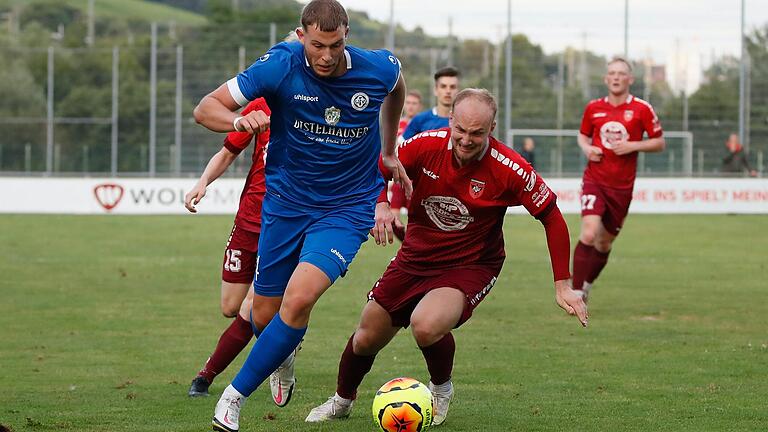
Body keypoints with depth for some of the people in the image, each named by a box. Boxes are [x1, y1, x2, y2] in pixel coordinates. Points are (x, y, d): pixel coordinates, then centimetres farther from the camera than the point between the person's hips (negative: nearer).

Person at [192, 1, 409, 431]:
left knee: (299, 298, -24)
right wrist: (238, 120, -37)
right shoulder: (281, 66, -17)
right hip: (286, 201, 2)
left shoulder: (378, 69, -13)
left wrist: (389, 152, 21)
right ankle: (284, 355, 48)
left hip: (347, 208, -1)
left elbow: (396, 87, 15)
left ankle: (235, 396, -11)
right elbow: (205, 109, -15)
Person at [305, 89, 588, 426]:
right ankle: (342, 400, 40)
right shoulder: (426, 145, -17)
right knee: (367, 338, 6)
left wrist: (563, 285, -11)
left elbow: (551, 217, -11)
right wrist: (379, 205, -25)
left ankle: (441, 390, 3)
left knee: (426, 326, -31)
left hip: (471, 266, -3)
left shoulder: (510, 169, -23)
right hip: (415, 256, 3)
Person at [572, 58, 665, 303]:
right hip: (594, 180, 0)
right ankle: (576, 292, -16)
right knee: (589, 234, -20)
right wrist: (587, 148, -4)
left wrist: (632, 146, -14)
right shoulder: (593, 108, 3)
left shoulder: (641, 109, -3)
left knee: (604, 243, 10)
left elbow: (659, 143, 2)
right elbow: (583, 135, 19)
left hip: (622, 186, 1)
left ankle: (586, 285, 34)